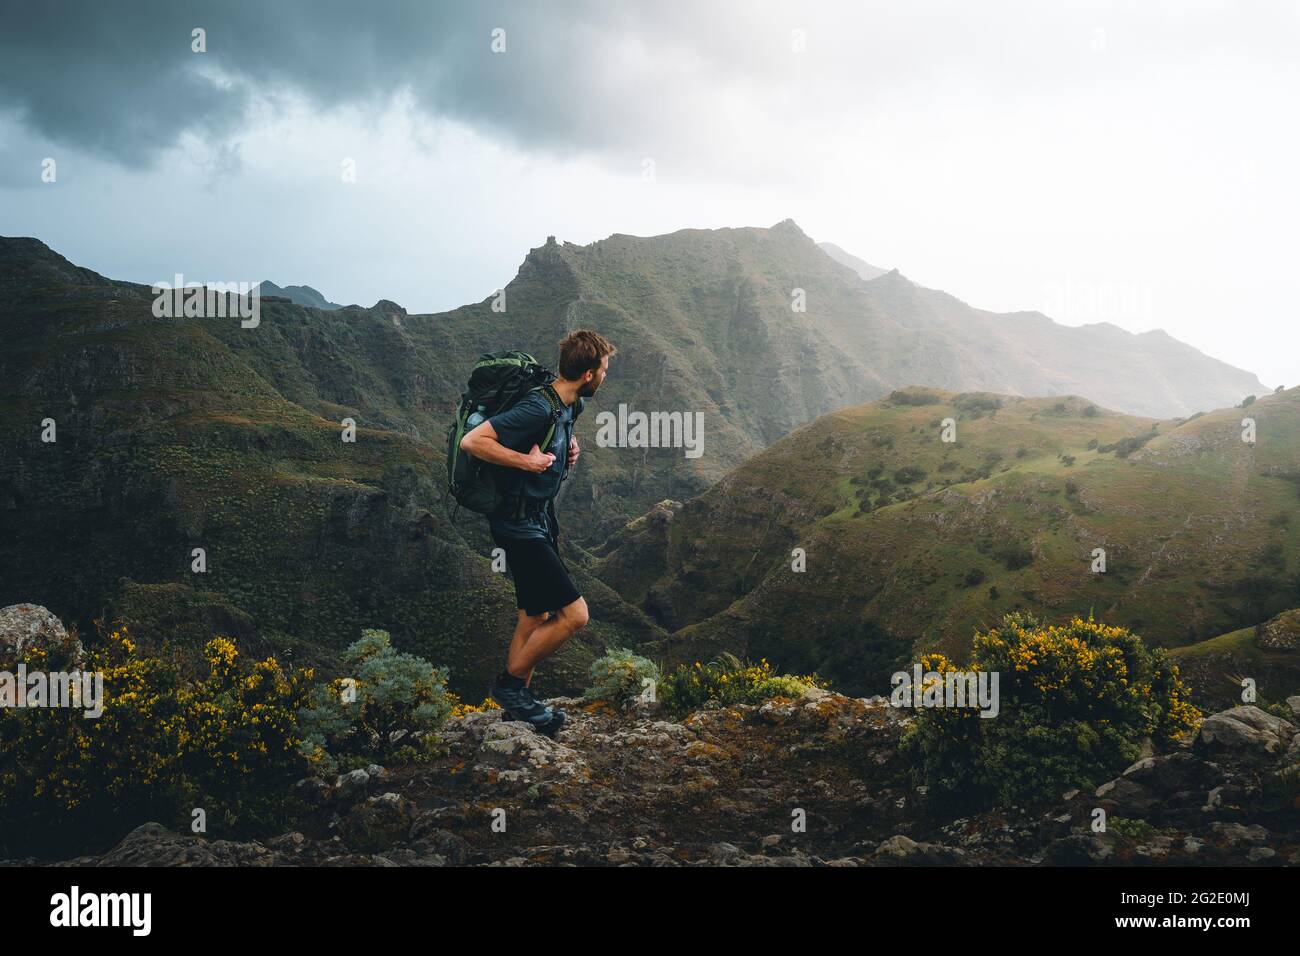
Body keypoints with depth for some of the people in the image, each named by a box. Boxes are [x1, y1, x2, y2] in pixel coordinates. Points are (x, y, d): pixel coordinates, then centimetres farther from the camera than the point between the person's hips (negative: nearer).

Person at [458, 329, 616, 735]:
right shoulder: (539, 408, -25)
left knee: (536, 618, 16)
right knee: (573, 614, -10)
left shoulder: (568, 405, 5)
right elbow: (472, 441, -28)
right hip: (520, 526, -10)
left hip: (539, 519, 10)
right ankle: (510, 682, 6)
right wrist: (526, 461, -24)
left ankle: (517, 703, 27)